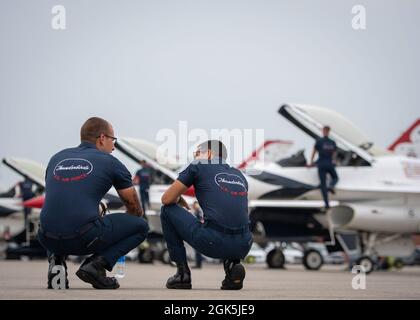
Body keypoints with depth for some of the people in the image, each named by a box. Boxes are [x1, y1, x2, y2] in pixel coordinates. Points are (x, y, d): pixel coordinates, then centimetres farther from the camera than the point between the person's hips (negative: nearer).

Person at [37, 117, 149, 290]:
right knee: (140, 226, 16)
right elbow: (135, 209, 21)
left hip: (48, 240, 5)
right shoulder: (110, 162, 10)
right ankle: (96, 265, -1)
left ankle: (56, 261, 12)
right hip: (84, 238, -5)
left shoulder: (57, 158, 21)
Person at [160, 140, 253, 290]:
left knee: (168, 210, 21)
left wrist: (179, 199, 36)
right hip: (243, 247, 5)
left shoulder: (198, 167, 11)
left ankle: (183, 273, 17)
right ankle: (232, 264, 10)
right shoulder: (239, 175, 25)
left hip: (214, 243, -5)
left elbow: (167, 199, 13)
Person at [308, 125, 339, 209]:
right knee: (335, 178, 25)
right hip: (330, 164, 2)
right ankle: (331, 186, -11)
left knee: (323, 184, 1)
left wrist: (311, 163, 13)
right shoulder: (332, 143, 3)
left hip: (321, 164, -2)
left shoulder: (319, 141, -6)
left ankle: (327, 204, -6)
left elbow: (314, 152, 1)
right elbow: (334, 154, 12)